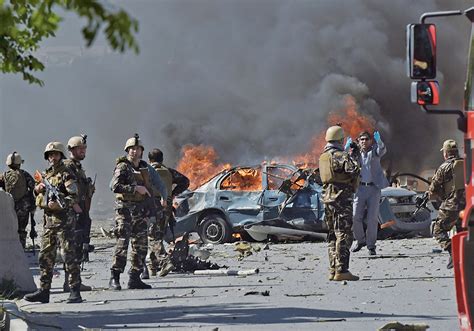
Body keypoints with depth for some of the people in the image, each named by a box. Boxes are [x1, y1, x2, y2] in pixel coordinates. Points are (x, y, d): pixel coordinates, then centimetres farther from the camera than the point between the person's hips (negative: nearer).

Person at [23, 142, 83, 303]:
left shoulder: (66, 174, -6)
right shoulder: (45, 174, 17)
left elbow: (74, 196, -15)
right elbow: (38, 194, 27)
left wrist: (60, 204, -29)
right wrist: (38, 189, 5)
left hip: (64, 219, -8)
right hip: (48, 220, 8)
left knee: (69, 255, -8)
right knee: (45, 256, 8)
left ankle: (75, 291, -7)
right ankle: (44, 291, 13)